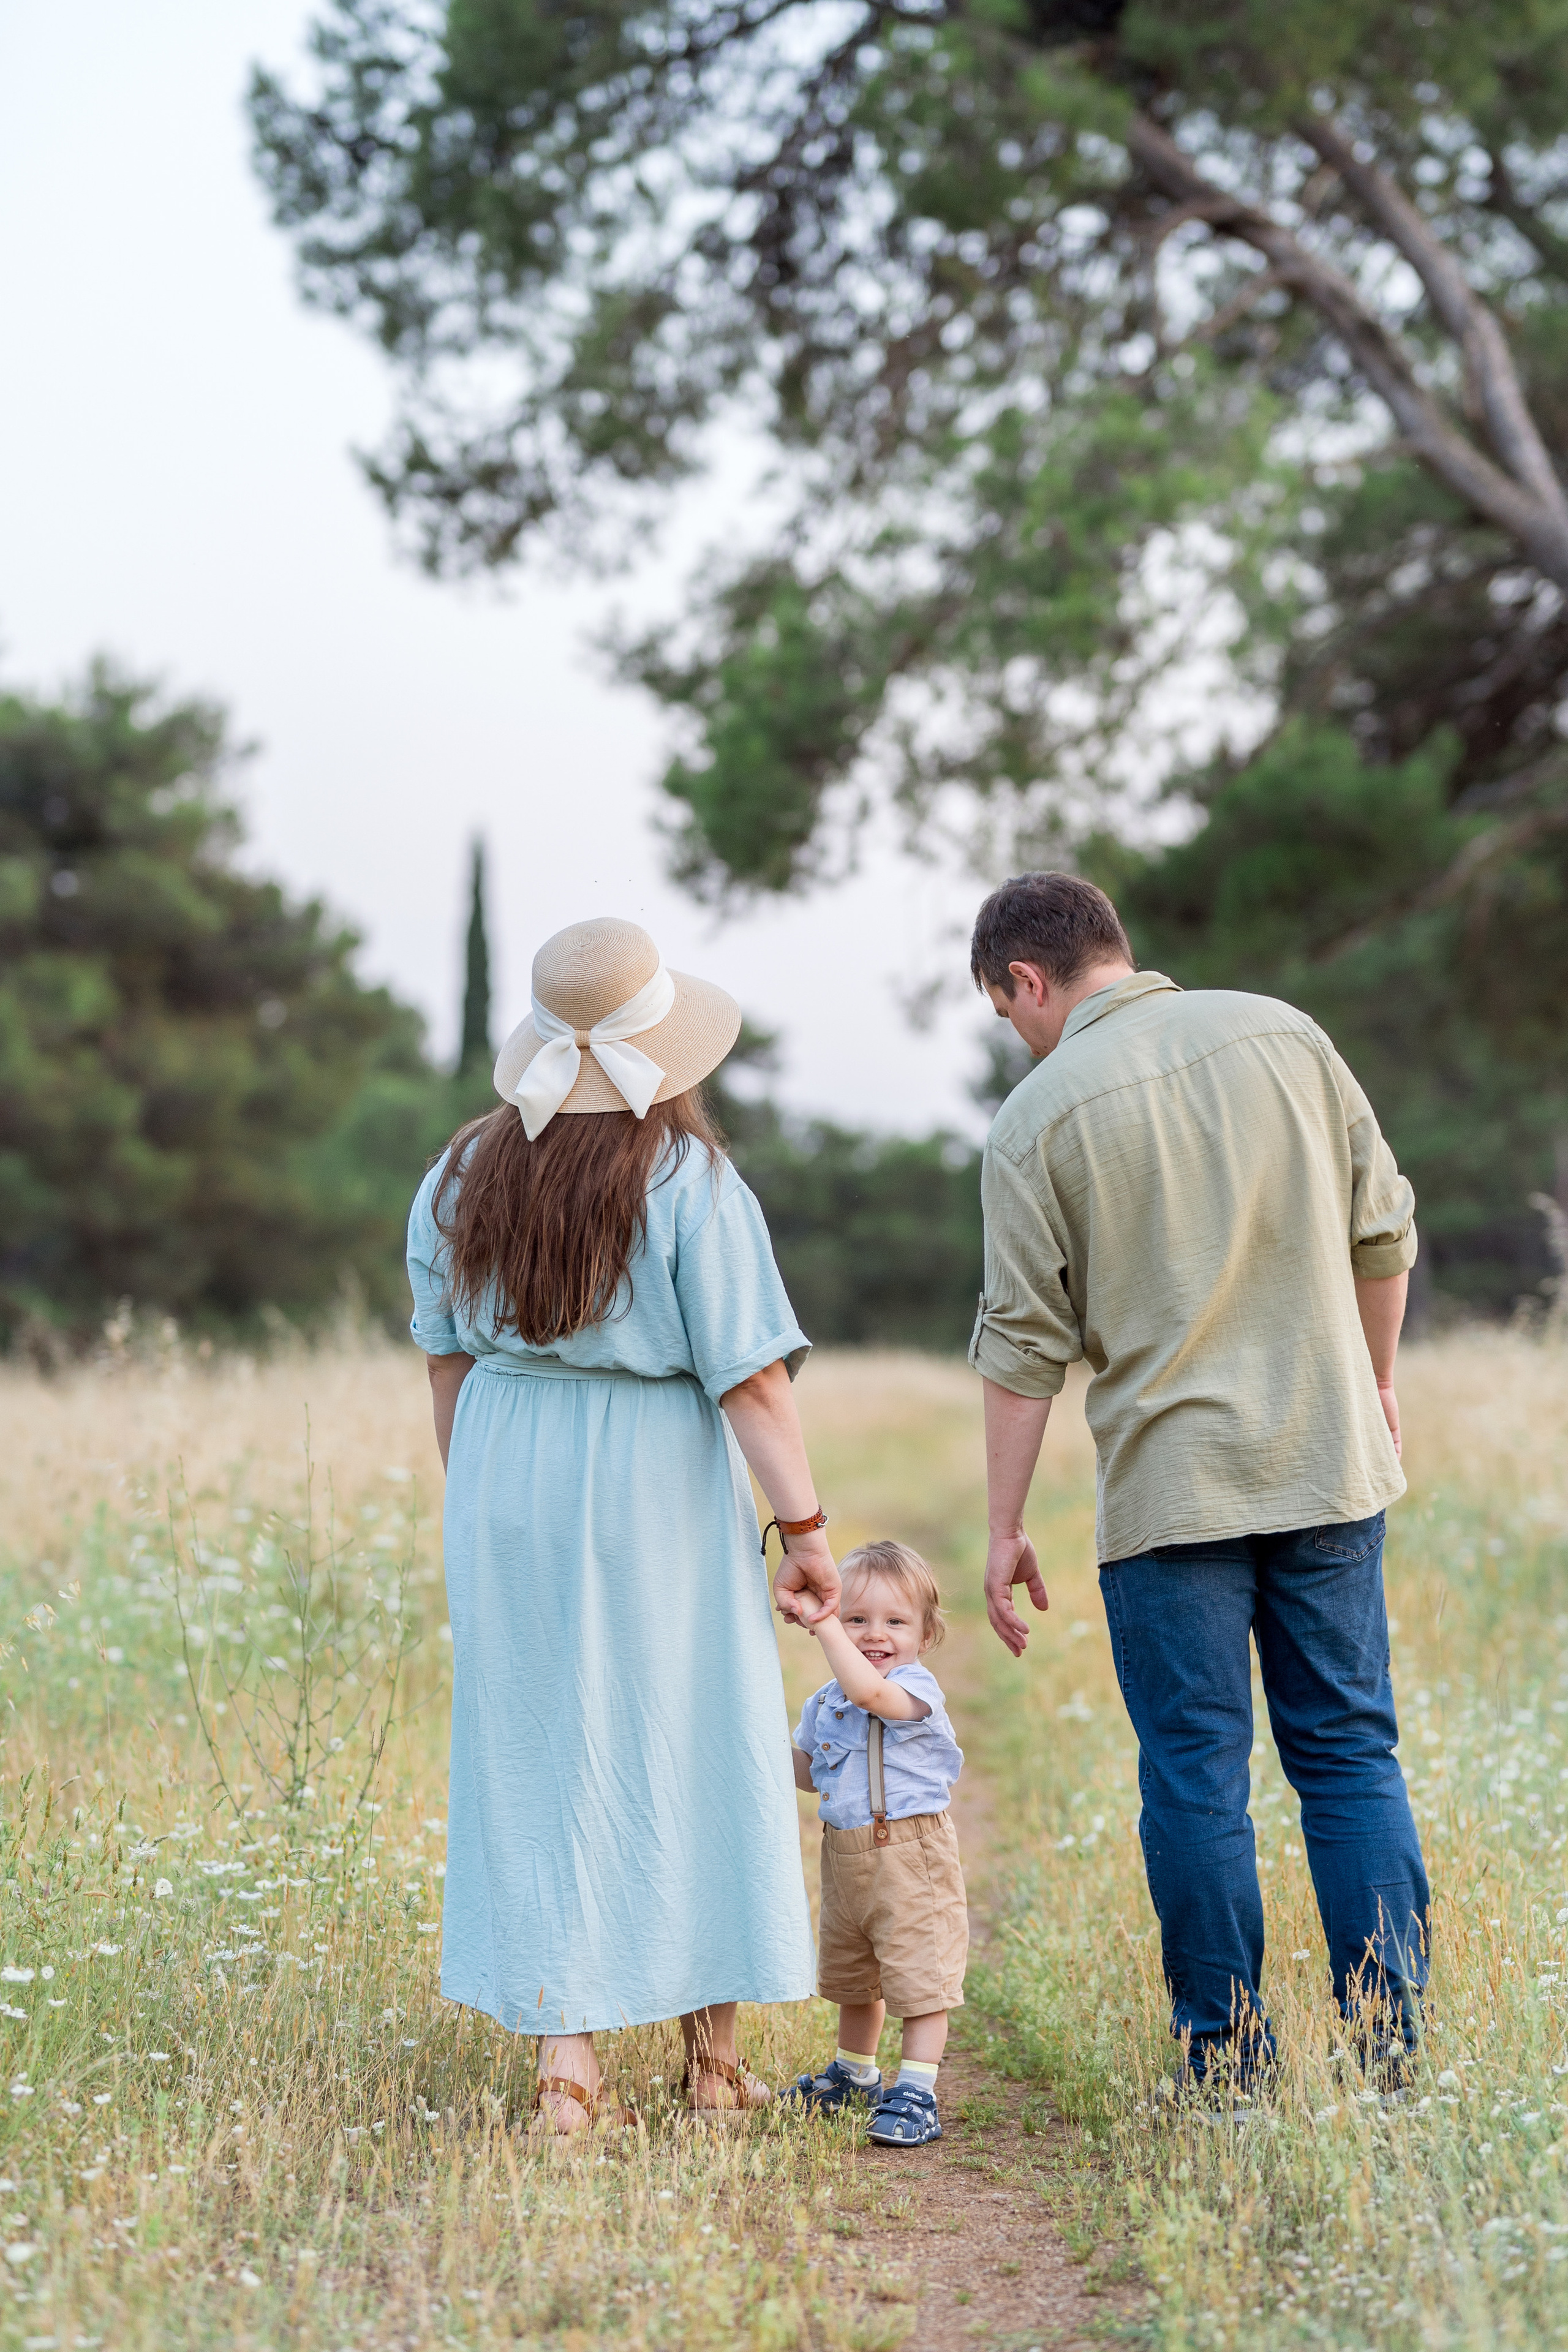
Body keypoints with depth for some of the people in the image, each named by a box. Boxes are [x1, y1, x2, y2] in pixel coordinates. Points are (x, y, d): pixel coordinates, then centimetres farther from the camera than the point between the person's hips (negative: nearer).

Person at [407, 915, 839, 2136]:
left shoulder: (464, 1177, 2)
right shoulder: (690, 1181, -13)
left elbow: (448, 1362, 8)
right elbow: (749, 1376, -15)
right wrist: (805, 1528, -10)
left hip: (510, 1482, 4)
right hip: (657, 1485, -4)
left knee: (539, 1760, 9)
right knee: (694, 1753, 10)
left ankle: (567, 2062, 7)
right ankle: (714, 2058, 19)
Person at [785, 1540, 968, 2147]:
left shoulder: (917, 1687, -15)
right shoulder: (824, 1702, 8)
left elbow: (870, 1692, -37)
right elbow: (809, 1774, 21)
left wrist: (822, 1625, -37)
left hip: (911, 1855, -8)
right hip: (845, 1856, 8)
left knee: (919, 1976, -9)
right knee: (852, 1977, 23)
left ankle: (916, 2095, -4)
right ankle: (855, 2075, 42)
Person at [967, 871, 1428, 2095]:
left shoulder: (1043, 1112, -6)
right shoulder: (1283, 1033, 4)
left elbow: (1025, 1343, -5)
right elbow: (1384, 1230, 9)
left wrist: (1005, 1529, 2)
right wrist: (1376, 1385, 24)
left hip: (1169, 1484, -3)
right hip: (1329, 1463, 3)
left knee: (1196, 1776, 5)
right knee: (1351, 1753, 8)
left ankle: (1229, 2073, 8)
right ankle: (1391, 2052, 6)